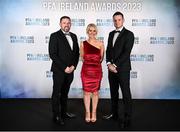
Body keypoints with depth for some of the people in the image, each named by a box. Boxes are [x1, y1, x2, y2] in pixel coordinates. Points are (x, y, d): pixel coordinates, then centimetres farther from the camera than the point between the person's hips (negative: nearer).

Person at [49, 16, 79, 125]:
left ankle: (64, 112, 28)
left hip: (70, 70, 6)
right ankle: (56, 116, 15)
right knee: (57, 94, 5)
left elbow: (77, 52, 11)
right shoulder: (54, 36, -8)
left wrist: (73, 66, -3)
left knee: (65, 93, 16)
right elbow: (53, 54, -14)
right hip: (59, 70, -6)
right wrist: (64, 67, -16)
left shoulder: (74, 36, 11)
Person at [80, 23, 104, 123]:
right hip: (86, 69, 0)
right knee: (86, 92, 4)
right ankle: (87, 113, 16)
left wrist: (96, 62, 0)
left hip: (97, 70, 0)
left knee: (95, 92, 7)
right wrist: (89, 61, 3)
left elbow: (101, 58, 9)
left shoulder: (100, 44, 1)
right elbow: (82, 58, 11)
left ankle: (94, 113, 19)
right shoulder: (83, 44, 2)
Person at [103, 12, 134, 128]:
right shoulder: (111, 34, 14)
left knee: (126, 94, 1)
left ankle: (127, 118, 10)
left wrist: (115, 65, -16)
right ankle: (114, 114, 28)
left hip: (123, 69, -6)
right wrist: (109, 64, -5)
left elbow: (126, 52, -15)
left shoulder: (129, 34, -6)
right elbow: (108, 50, 11)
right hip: (112, 68, 7)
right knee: (113, 92, 14)